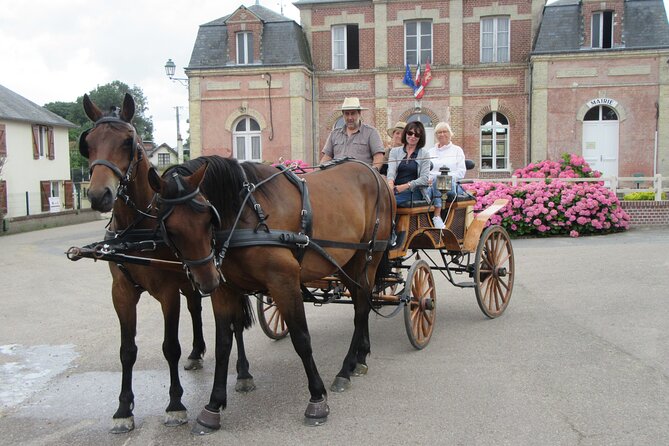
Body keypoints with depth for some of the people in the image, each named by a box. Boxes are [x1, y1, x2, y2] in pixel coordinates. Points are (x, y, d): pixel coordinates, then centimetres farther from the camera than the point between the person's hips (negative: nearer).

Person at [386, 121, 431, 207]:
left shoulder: (424, 154, 11)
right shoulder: (394, 151, 16)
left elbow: (425, 179, 1)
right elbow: (391, 171, -1)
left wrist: (405, 186, -14)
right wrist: (390, 184, -25)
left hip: (413, 192, -2)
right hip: (395, 191, 2)